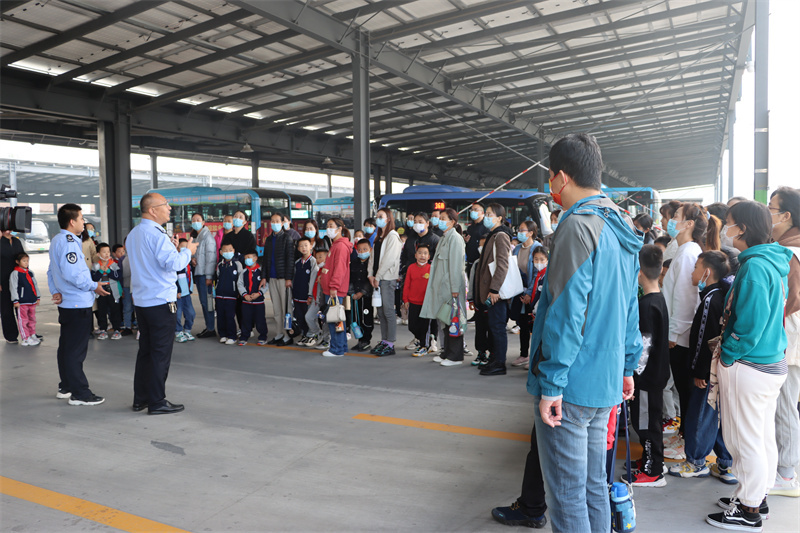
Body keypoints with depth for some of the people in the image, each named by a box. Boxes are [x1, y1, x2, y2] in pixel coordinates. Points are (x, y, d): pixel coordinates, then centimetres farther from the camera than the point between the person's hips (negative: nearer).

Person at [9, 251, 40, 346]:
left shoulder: (30, 272, 12)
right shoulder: (15, 273, -7)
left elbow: (35, 285, 19)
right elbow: (13, 288, -9)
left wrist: (38, 297, 19)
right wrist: (15, 301, -12)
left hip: (32, 301, 6)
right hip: (21, 302, -6)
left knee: (32, 319, 14)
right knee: (23, 320, -2)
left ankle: (33, 336, 25)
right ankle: (26, 339, 2)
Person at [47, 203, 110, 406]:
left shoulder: (56, 241, 15)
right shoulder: (68, 242, -18)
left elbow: (51, 271, 19)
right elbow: (72, 274, -25)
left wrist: (55, 291, 10)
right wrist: (94, 286, -15)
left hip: (66, 303, 10)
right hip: (78, 303, -10)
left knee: (66, 347, 18)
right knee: (76, 350, -6)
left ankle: (65, 387, 28)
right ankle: (79, 393, -1)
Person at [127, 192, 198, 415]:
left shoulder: (133, 234, 13)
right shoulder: (156, 234, -16)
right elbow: (173, 264, -21)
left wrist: (170, 248, 17)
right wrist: (187, 251, -5)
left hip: (141, 301, 9)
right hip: (160, 302, -9)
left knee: (145, 350, 16)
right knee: (160, 353, -1)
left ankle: (140, 398, 23)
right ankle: (157, 402, 5)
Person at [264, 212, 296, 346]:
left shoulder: (287, 238, -3)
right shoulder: (269, 239, 16)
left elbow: (290, 258, -9)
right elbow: (266, 258, 19)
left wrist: (288, 278, -14)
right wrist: (265, 276, 11)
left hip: (283, 277, -6)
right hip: (272, 277, 6)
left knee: (286, 307, -4)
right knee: (276, 308, 9)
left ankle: (288, 335, 1)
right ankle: (279, 334, 16)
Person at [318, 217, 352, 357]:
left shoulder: (341, 246, -13)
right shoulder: (335, 244, 19)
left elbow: (339, 268, -20)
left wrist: (334, 286, -23)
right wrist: (322, 275, 23)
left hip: (335, 290, -10)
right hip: (330, 289, 10)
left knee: (333, 319, -6)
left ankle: (337, 349, 0)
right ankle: (342, 346, 20)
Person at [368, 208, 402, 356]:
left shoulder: (393, 236, -7)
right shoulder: (379, 237, 20)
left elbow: (389, 259, -15)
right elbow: (373, 256, 16)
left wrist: (378, 276, -13)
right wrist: (371, 275, 3)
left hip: (388, 278, -8)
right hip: (378, 278, 8)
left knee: (388, 310, -6)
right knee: (380, 311, 10)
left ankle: (390, 344, -2)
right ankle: (384, 341, 17)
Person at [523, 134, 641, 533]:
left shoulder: (578, 226, -17)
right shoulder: (622, 227, 12)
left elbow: (566, 312, -21)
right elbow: (630, 307, 16)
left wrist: (550, 384, -17)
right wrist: (627, 365, 22)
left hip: (571, 384, -9)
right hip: (606, 382, 9)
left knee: (567, 494, 3)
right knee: (593, 484, 20)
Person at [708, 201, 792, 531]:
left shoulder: (755, 266, -21)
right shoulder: (775, 262, 8)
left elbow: (750, 326, -24)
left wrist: (727, 356, -12)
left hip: (748, 366, -10)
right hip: (773, 362, 10)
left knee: (746, 440, 3)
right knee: (763, 435, 19)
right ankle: (758, 497, 33)